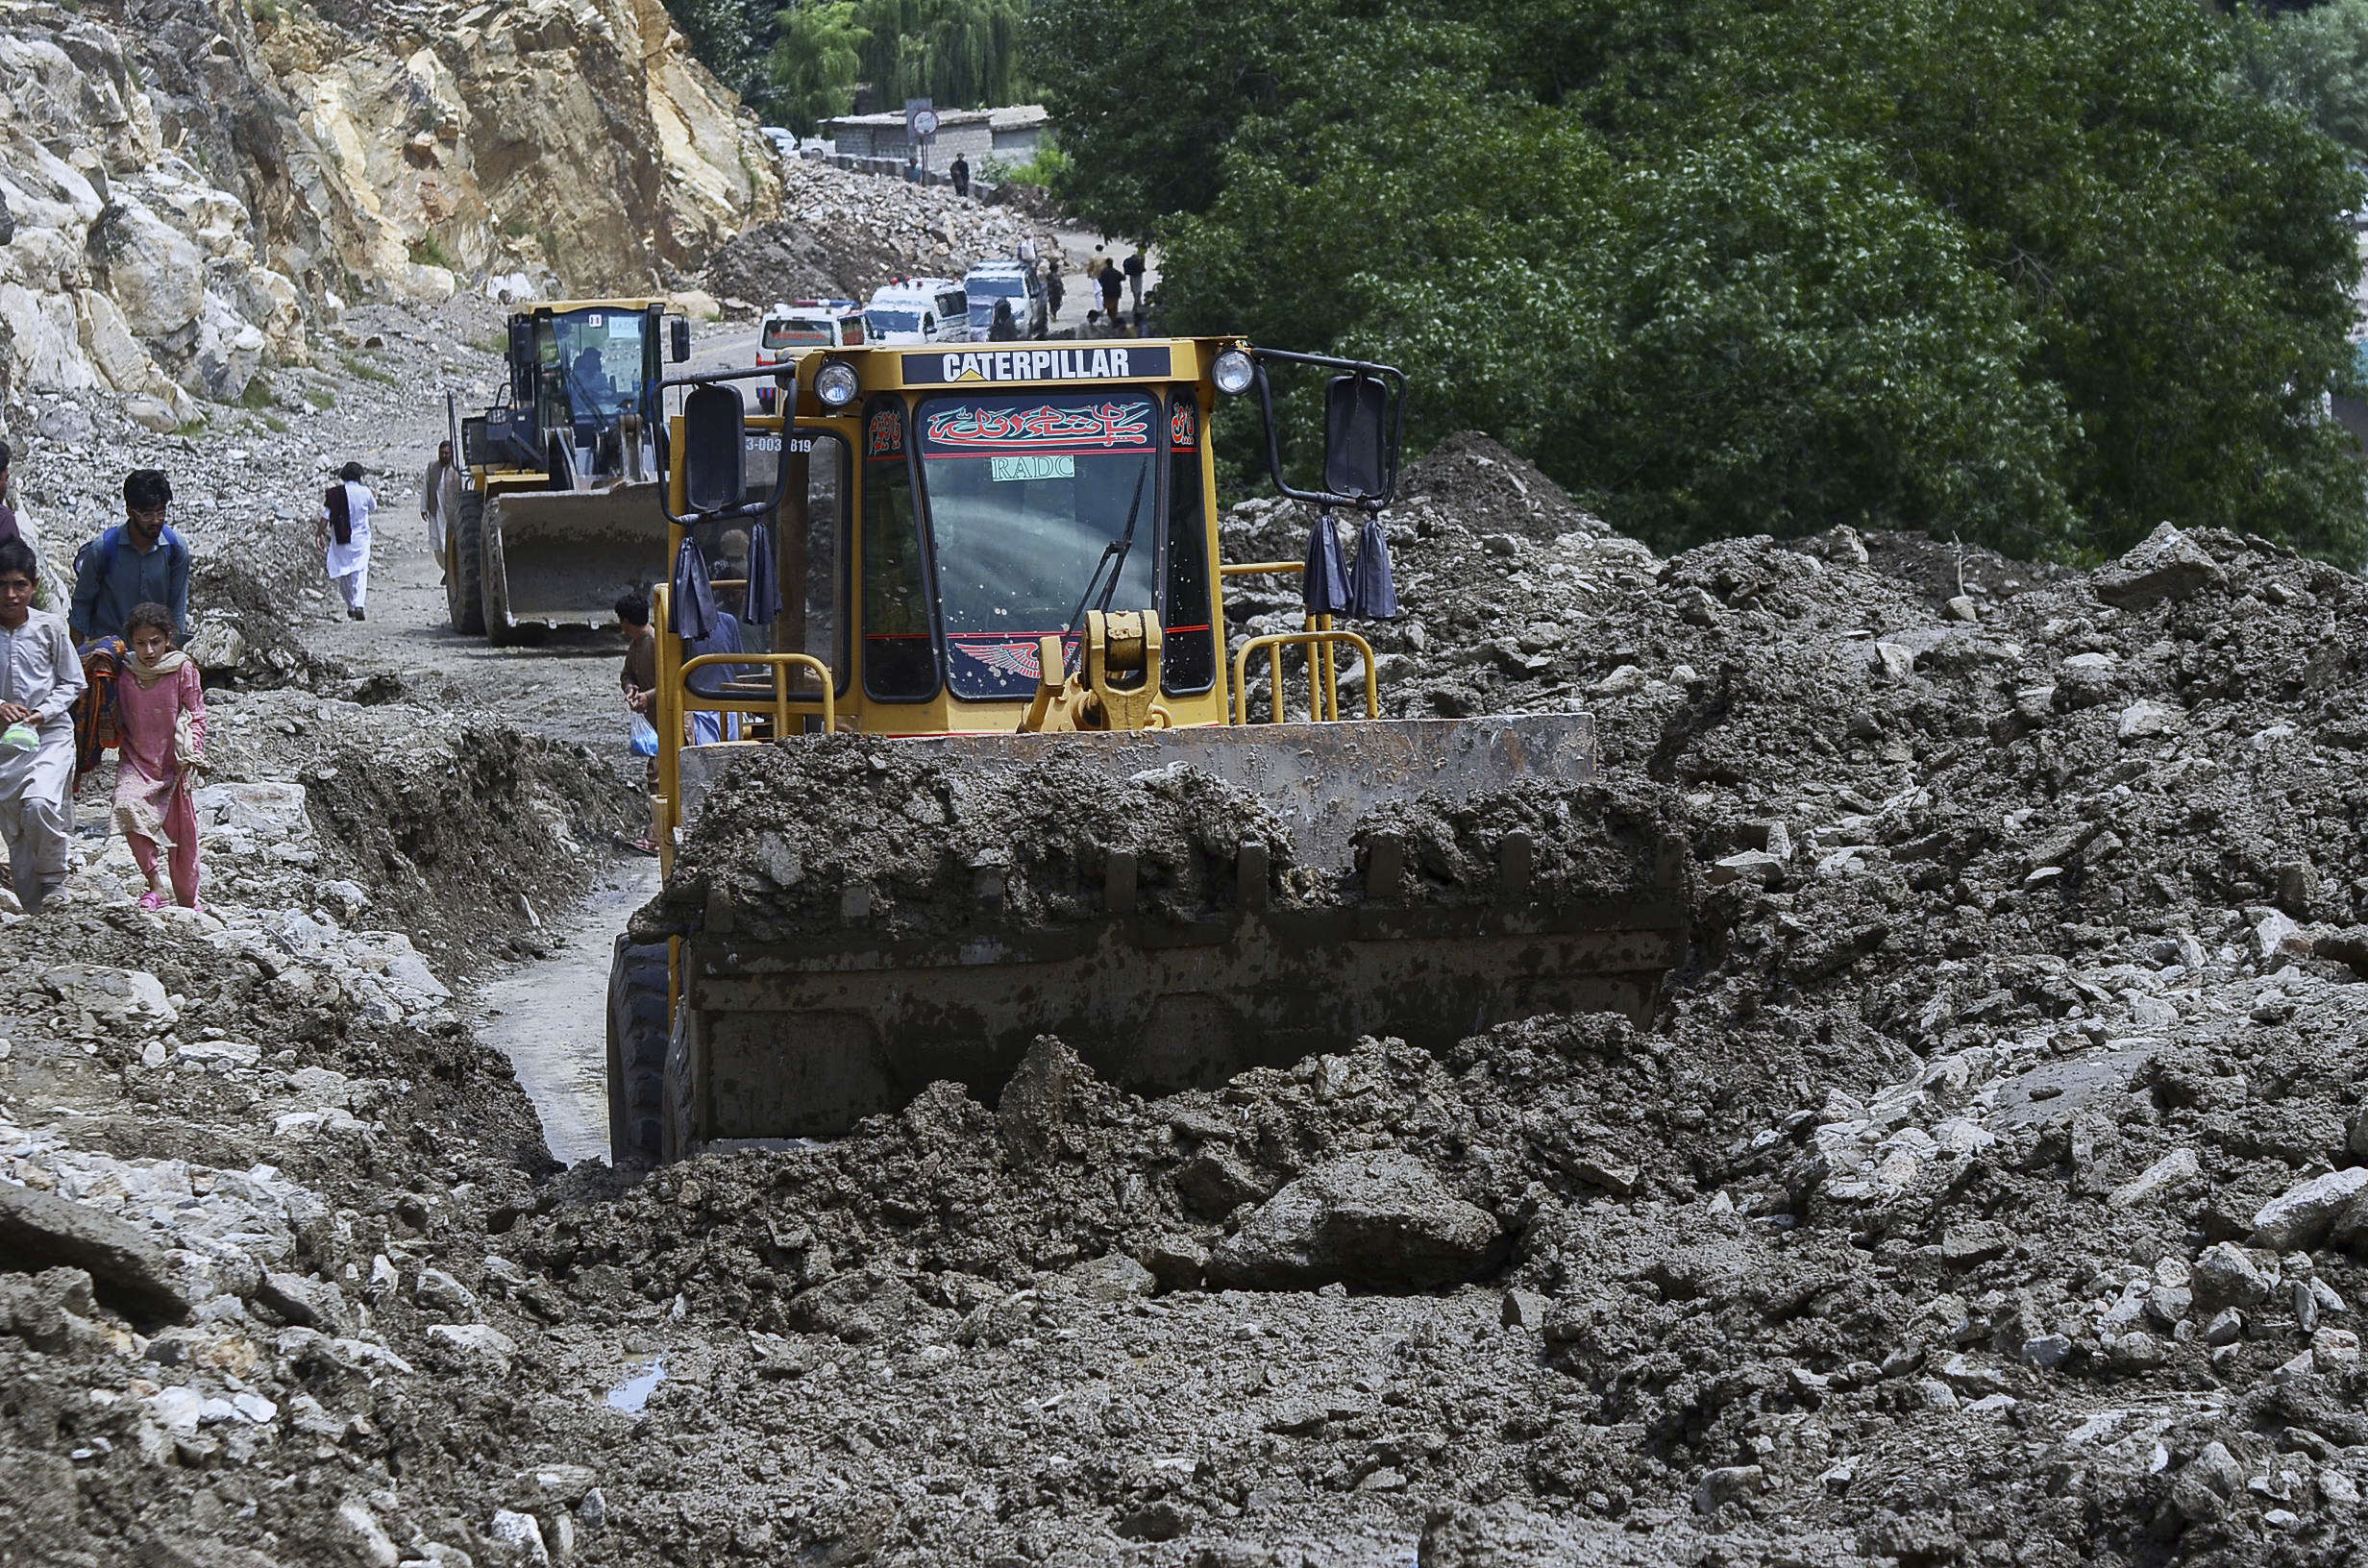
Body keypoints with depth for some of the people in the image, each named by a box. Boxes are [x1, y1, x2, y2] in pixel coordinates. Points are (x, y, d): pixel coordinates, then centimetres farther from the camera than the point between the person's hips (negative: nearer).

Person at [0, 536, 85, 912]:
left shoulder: (50, 628, -5)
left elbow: (72, 682, 3)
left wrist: (44, 712, -11)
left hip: (51, 735, -3)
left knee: (39, 804, -27)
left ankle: (53, 879, -4)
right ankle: (35, 915, 16)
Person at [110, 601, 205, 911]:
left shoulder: (183, 670, -4)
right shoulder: (125, 674, 2)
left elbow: (197, 716, -1)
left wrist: (192, 754, -10)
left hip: (174, 764, -1)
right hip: (136, 761, 1)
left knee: (182, 833, 3)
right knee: (128, 805, -28)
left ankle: (187, 902, 20)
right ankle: (155, 884, -23)